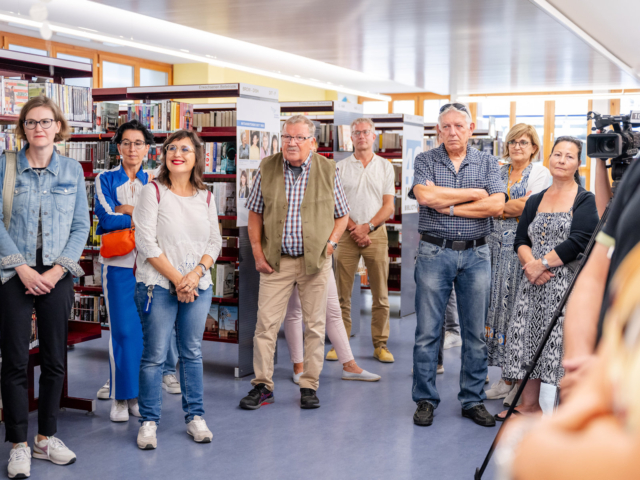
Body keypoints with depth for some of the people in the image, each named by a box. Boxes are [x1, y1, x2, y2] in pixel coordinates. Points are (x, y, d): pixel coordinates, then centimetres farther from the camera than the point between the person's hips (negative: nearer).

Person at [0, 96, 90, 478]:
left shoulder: (73, 170, 5)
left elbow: (81, 226, 5)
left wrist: (58, 270, -7)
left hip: (57, 275, 2)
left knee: (55, 359, 7)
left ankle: (46, 438, 21)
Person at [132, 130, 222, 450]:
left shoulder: (205, 197, 9)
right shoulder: (153, 192, -4)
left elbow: (215, 241, 8)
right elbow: (146, 242, -9)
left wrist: (195, 274, -9)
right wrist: (176, 279, -12)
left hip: (198, 286, 4)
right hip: (158, 285, -4)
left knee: (192, 353, 10)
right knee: (155, 355, -1)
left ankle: (194, 416, 21)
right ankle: (149, 421, 11)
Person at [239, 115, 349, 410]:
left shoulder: (328, 170, 1)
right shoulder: (267, 168, 3)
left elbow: (342, 215, 8)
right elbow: (255, 213, 8)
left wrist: (329, 245, -4)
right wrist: (257, 252, 1)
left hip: (315, 261, 0)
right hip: (276, 260, 0)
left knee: (315, 325, 4)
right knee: (266, 323, -2)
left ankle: (309, 386, 16)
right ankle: (262, 385, 9)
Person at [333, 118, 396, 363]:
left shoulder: (385, 166, 9)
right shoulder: (341, 167, 9)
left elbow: (388, 206, 3)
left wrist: (366, 227, -9)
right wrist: (354, 229, -9)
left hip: (376, 233, 0)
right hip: (347, 234, 0)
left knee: (380, 294, 1)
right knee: (343, 294, 1)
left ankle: (380, 345, 8)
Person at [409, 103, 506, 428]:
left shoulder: (487, 163, 6)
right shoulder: (425, 161, 3)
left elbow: (497, 206, -9)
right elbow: (425, 195, -17)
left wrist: (450, 208, -11)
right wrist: (474, 194, -9)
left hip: (476, 255, 1)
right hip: (434, 254, -1)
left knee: (475, 333, 7)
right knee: (427, 331, 2)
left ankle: (473, 400, 18)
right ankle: (426, 399, 14)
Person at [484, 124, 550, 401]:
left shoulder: (540, 173, 0)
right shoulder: (500, 173, 17)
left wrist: (501, 206, -3)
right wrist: (516, 206, -6)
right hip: (498, 246, 5)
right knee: (499, 304, 3)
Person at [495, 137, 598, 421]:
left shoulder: (585, 200, -1)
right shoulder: (535, 201, 15)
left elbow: (578, 242, -13)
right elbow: (520, 241, 9)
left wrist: (540, 264, -14)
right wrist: (530, 265, -11)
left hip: (569, 284, -5)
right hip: (534, 284, 5)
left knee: (564, 343, -7)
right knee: (529, 342, 7)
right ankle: (529, 404, 18)